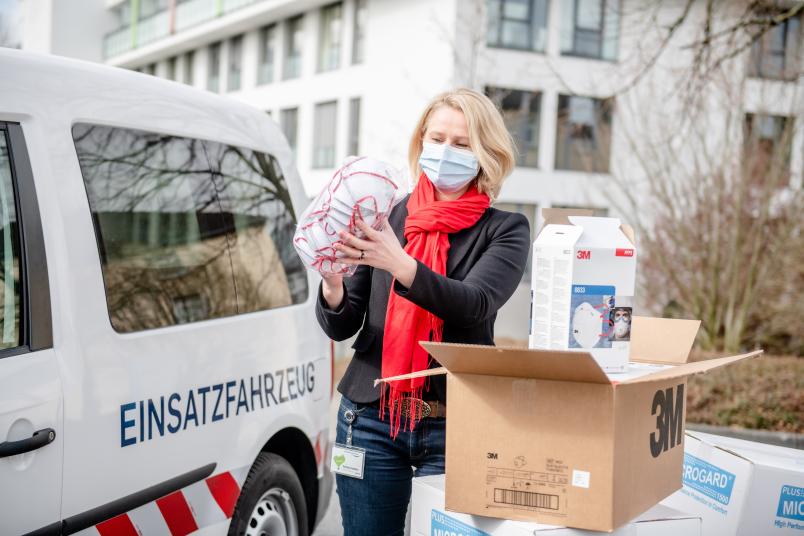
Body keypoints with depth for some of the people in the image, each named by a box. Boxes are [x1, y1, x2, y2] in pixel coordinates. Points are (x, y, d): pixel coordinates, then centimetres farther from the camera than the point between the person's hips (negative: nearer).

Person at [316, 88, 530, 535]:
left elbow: (474, 304, -18)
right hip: (371, 418, 2)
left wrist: (399, 263, -33)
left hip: (454, 426, -2)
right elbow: (341, 328, 4)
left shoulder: (505, 229, 0)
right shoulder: (386, 217, 5)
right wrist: (333, 288, -18)